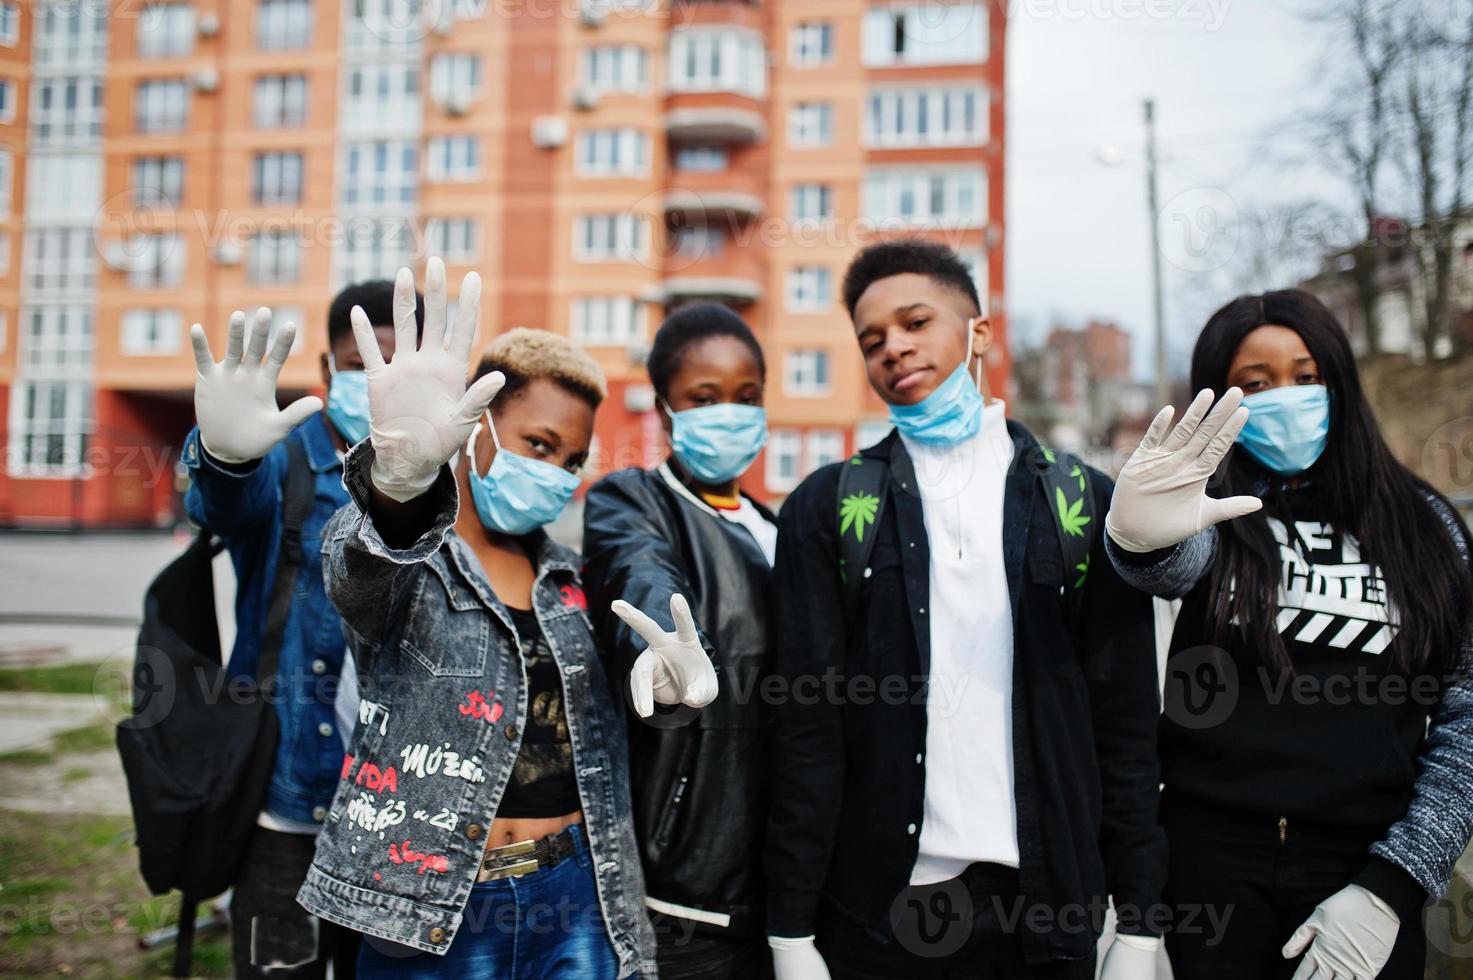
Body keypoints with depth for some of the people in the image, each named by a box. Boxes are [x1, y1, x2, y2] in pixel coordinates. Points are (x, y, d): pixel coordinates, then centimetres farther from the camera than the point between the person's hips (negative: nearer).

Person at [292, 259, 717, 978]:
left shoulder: (566, 577, 11)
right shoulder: (404, 561, -5)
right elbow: (361, 573, -28)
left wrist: (678, 679, -6)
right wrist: (400, 474, -51)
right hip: (436, 911, -4)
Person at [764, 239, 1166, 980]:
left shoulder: (1082, 502, 3)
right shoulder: (826, 508, 0)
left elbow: (1125, 718, 3)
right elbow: (807, 726, -3)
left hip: (1046, 901, 1)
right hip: (878, 904, -1)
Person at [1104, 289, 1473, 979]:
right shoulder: (1216, 514, 0)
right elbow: (1177, 563, -23)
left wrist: (1390, 885, -6)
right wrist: (1139, 539, -47)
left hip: (1364, 869, 1)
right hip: (1212, 863, -1)